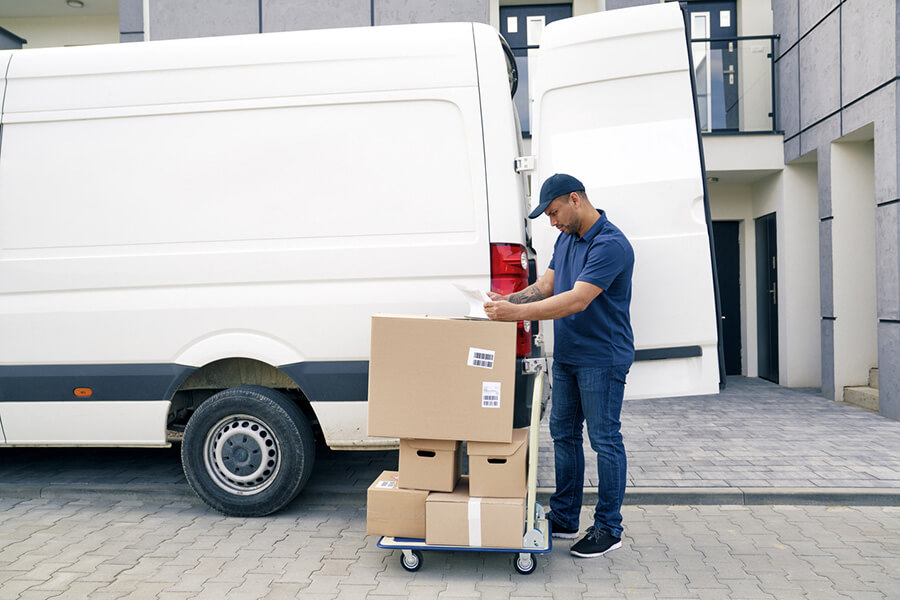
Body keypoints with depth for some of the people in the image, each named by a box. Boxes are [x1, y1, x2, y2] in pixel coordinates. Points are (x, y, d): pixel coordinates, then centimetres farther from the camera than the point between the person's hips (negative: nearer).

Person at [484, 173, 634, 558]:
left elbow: (577, 300, -28)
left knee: (604, 440, 0)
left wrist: (517, 313, -30)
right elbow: (546, 287, 10)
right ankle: (564, 519, 24)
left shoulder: (611, 245, -20)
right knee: (563, 434, 13)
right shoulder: (566, 239, 10)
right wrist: (507, 301, -6)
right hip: (566, 355, 9)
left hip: (603, 358, -9)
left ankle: (608, 529, 13)